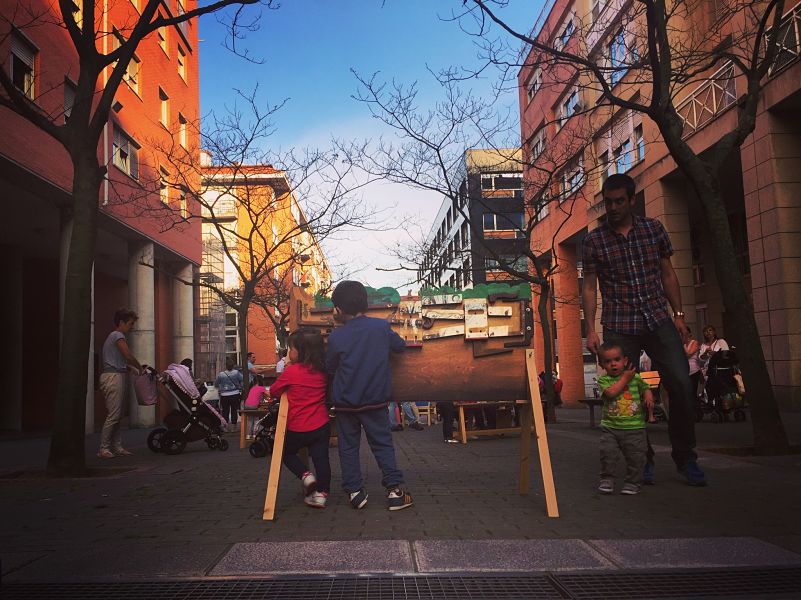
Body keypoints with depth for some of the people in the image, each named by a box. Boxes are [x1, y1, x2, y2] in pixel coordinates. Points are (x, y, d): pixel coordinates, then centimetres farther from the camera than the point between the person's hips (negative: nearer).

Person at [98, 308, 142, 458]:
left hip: (118, 376, 10)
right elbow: (128, 356, -16)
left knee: (117, 415, 8)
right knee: (113, 415, -10)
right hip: (114, 377, -10)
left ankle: (117, 446, 10)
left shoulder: (114, 336, 24)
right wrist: (140, 368, -2)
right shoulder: (118, 336, -7)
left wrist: (133, 369, 12)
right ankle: (104, 448, -7)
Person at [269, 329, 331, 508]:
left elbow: (273, 391, 0)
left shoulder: (291, 371, -14)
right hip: (321, 426, 3)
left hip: (297, 428, -3)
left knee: (287, 453, 19)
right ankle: (321, 493, 3)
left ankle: (305, 475, 1)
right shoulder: (322, 371, -1)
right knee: (321, 458, 8)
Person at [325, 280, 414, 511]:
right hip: (375, 400, 1)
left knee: (348, 447, 12)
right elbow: (400, 346, 9)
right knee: (383, 444, 9)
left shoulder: (336, 336, -11)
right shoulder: (381, 326, -8)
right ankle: (394, 490, 5)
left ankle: (355, 491, 11)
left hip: (345, 401, -1)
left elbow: (329, 368, 2)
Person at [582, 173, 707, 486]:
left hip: (658, 320, 2)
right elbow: (589, 287, 5)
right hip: (619, 327, -1)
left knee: (681, 385, -8)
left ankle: (685, 457, 9)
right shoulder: (594, 239, 3)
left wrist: (678, 314, 8)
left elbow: (668, 274, 15)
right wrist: (590, 329, -2)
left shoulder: (654, 229, 9)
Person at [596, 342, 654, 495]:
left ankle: (633, 482, 20)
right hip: (610, 426, -1)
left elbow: (645, 388, 16)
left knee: (635, 456, 4)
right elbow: (611, 393, -20)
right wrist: (625, 378, -14)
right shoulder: (603, 380, -3)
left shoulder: (635, 377, 3)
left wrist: (648, 396, -8)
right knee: (607, 453, -3)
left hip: (634, 426, 1)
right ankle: (607, 480, 16)